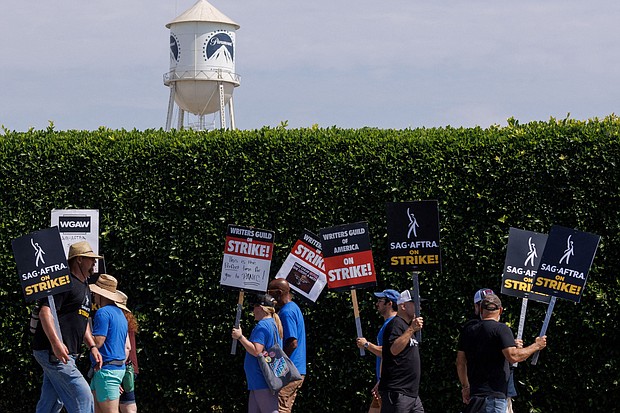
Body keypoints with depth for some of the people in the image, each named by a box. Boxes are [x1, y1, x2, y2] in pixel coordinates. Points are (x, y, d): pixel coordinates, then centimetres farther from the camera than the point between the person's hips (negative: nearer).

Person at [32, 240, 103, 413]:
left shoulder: (84, 287, 22)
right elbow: (45, 312, -22)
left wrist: (92, 346, 22)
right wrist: (56, 343, -32)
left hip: (66, 354, 10)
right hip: (52, 352, -10)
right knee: (83, 398, -14)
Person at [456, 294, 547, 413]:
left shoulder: (468, 331, 12)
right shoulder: (501, 329, -7)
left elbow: (460, 363, 15)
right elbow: (513, 356, -17)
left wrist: (465, 387, 26)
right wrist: (536, 346, -4)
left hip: (474, 393, 7)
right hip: (494, 394, -7)